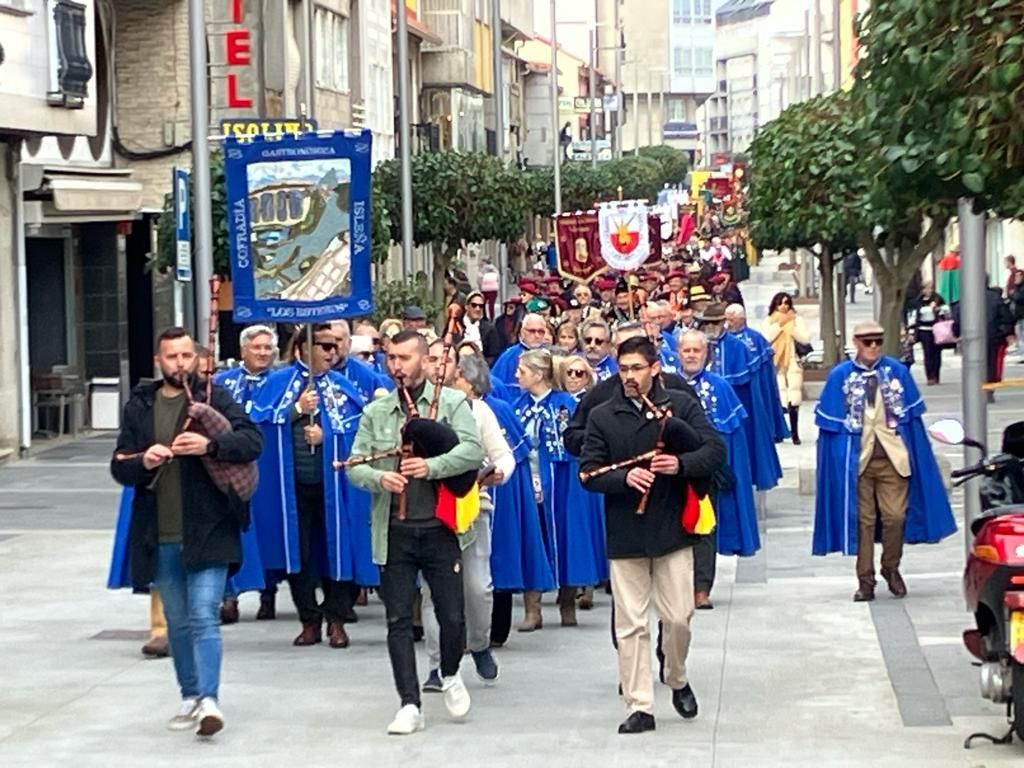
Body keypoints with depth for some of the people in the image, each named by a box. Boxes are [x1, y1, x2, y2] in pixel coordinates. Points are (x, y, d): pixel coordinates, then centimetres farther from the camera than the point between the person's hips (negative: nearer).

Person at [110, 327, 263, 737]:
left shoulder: (214, 397, 0)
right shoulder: (139, 406, 9)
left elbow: (253, 440, -11)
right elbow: (119, 467, 8)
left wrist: (210, 445, -28)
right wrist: (143, 462, -14)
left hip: (208, 531, -4)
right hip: (160, 537, 4)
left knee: (204, 616, -13)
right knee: (177, 622, 13)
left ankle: (208, 700, -15)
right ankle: (190, 697, 25)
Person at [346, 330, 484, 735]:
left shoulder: (452, 403, 2)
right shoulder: (375, 412, 10)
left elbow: (473, 451, -10)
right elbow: (355, 465, 5)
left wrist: (431, 466, -24)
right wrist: (379, 478, -16)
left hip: (439, 528, -2)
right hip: (393, 531, 2)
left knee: (452, 615, 0)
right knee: (398, 621, 1)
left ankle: (450, 676, 30)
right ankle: (410, 705, 6)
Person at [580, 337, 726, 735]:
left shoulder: (682, 405, 2)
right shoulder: (603, 416, 4)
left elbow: (715, 449, -3)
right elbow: (589, 472, 0)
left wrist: (681, 464, -21)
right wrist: (625, 478, -18)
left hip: (672, 528, -1)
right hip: (625, 533, 1)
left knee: (678, 617, 1)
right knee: (630, 624, 0)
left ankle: (677, 679, 29)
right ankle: (639, 706, 5)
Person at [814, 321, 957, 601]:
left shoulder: (897, 371, 3)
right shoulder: (840, 376, 1)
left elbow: (912, 417, 8)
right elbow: (830, 424, 4)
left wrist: (914, 454, 4)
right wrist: (836, 461, 0)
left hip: (893, 458, 1)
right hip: (857, 460, -1)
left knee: (895, 516, -1)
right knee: (863, 520, 2)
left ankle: (891, 568, 21)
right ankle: (865, 580, 10)